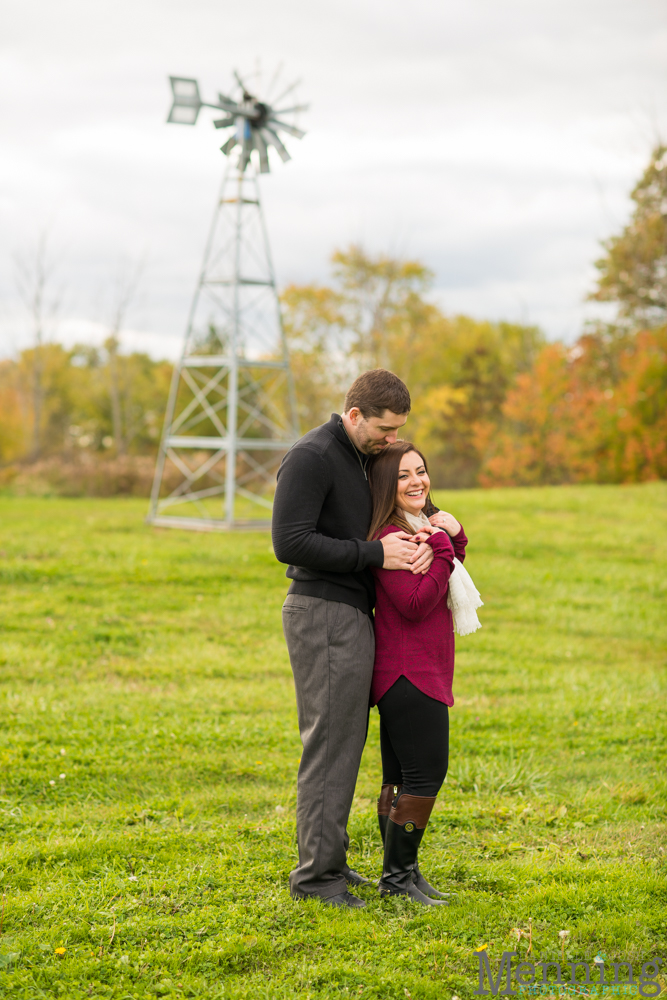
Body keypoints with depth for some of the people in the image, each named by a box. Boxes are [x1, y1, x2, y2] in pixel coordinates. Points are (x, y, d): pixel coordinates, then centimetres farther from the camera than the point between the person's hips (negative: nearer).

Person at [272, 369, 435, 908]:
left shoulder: (363, 457, 16)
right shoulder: (311, 457, -14)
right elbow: (290, 542, -21)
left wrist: (418, 542, -2)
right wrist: (375, 553, -20)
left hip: (352, 615, 10)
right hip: (324, 614, -9)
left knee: (345, 741, 12)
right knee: (330, 744, -7)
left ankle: (329, 859, 19)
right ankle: (316, 873, -2)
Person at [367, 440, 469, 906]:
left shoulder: (426, 527, 13)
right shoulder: (389, 537, -17)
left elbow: (449, 593, 14)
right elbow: (415, 605, -23)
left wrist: (455, 541, 1)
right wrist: (442, 548, -19)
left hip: (424, 671, 10)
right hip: (408, 672, -10)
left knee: (401, 777, 14)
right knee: (426, 773, -7)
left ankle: (399, 872, 21)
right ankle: (398, 874, 1)